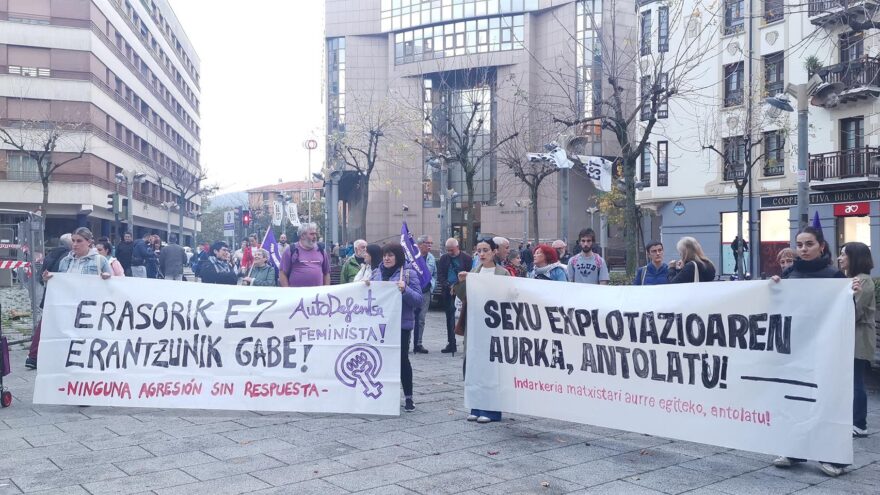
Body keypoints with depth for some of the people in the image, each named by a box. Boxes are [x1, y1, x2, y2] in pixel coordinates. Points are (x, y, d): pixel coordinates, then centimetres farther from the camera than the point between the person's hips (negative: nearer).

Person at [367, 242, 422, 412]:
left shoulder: (408, 273, -4)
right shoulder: (376, 273, 9)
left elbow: (418, 300, -9)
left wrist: (405, 290, -24)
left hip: (401, 323, -4)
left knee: (402, 359, 0)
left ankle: (408, 398, 10)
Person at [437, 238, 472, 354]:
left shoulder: (466, 258, -1)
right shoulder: (444, 259, 11)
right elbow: (440, 275, 7)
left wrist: (457, 286, -13)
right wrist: (449, 286, -9)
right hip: (448, 292, 4)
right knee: (450, 318, 7)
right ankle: (451, 344, 13)